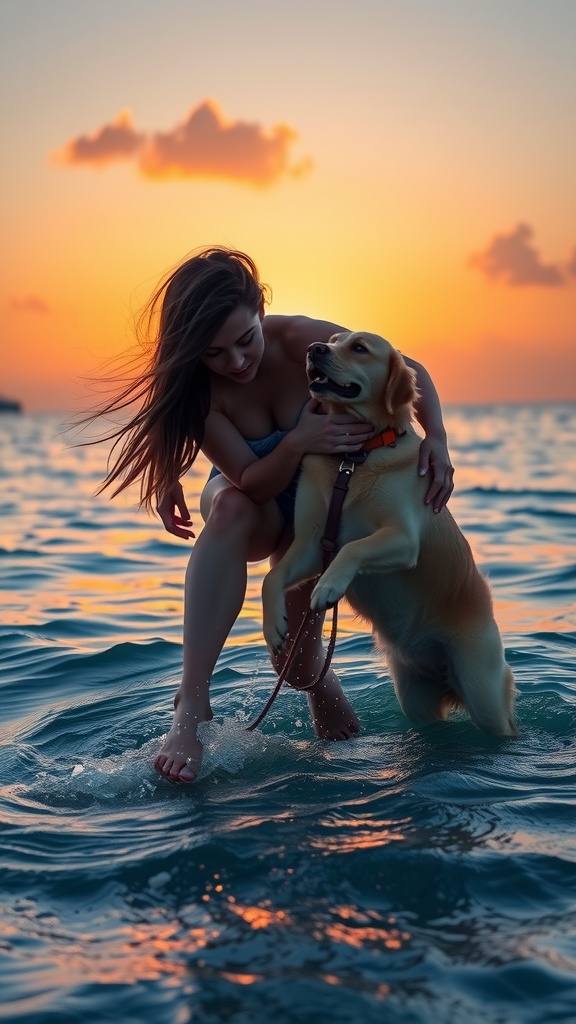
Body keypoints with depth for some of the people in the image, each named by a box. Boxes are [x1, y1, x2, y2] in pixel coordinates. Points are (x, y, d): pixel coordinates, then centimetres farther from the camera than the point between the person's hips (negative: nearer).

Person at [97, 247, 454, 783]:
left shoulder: (297, 339, -27)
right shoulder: (197, 391, -26)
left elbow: (408, 370, -18)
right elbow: (251, 482, -26)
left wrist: (436, 438, -34)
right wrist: (298, 441, -45)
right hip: (250, 499, 0)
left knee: (297, 664, -11)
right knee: (230, 508, -40)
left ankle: (318, 677, 33)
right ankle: (191, 707, -41)